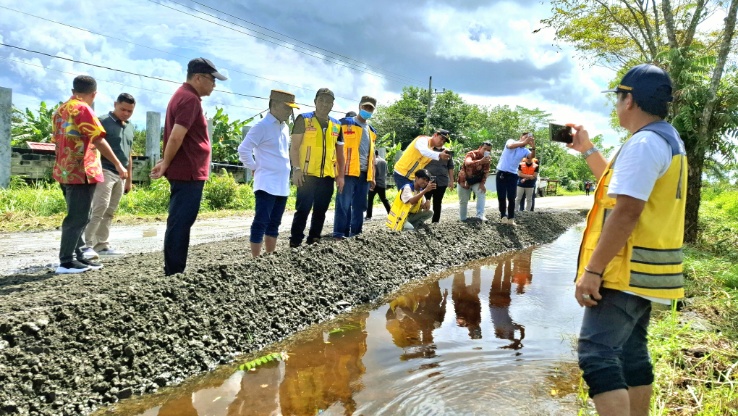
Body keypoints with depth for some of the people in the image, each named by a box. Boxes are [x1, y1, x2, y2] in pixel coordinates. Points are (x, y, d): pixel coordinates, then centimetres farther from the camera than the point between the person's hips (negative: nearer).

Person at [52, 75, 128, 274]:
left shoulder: (60, 110, 16)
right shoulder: (83, 109, -11)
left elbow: (58, 141, 20)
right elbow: (98, 140, -16)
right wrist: (118, 164, -13)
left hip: (65, 171, 9)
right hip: (81, 172, -9)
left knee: (79, 217, 15)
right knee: (77, 218, -5)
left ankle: (78, 256, 18)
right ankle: (66, 262, -4)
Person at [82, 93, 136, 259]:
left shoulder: (130, 127, 18)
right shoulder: (103, 121, -4)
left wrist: (129, 179, 21)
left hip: (120, 175, 7)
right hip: (105, 171, -7)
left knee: (109, 212, 9)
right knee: (99, 208, -15)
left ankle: (102, 245, 14)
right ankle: (87, 245, -13)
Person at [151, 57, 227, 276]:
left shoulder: (182, 95, 18)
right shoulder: (190, 99, -15)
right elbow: (176, 137, -21)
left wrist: (166, 163, 15)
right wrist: (165, 165, -10)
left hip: (184, 171, 10)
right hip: (188, 172, -10)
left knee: (179, 223, 13)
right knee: (180, 224, -6)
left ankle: (174, 272, 20)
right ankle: (174, 273, -1)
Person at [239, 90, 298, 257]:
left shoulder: (285, 128, 14)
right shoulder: (262, 126, -11)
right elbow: (243, 150, -15)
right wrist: (255, 168, -8)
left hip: (282, 185, 8)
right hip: (267, 184, -8)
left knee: (274, 223, 13)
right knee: (261, 223, -7)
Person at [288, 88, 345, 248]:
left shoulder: (337, 125, 14)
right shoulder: (303, 120, 0)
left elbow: (340, 152, 18)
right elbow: (294, 147, -3)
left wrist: (340, 175, 12)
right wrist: (296, 169, -13)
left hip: (328, 176, 5)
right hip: (307, 175, -5)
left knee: (320, 211, 9)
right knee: (302, 210, -6)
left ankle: (313, 242, 18)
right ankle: (295, 243, 0)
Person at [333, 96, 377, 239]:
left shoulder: (372, 131, 21)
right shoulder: (346, 123, 2)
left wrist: (372, 176, 18)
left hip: (364, 173, 6)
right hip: (349, 172, -6)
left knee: (360, 206, 9)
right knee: (344, 204, -7)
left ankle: (356, 234, 16)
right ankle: (339, 234, -4)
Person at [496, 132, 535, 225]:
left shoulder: (525, 151, 6)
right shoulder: (511, 141, -2)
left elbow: (532, 156, -14)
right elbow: (510, 146, -28)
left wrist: (533, 147, -32)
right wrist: (523, 142, -37)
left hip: (513, 175, 3)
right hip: (502, 173, -3)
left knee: (511, 198, -2)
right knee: (501, 197, 1)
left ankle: (511, 218, 2)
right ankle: (503, 216, 12)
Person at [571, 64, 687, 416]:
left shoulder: (644, 143, -17)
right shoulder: (668, 140, 16)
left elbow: (625, 212, -25)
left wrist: (592, 270, -24)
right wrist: (587, 149, 25)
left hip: (626, 271, -11)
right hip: (642, 270, 11)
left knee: (597, 354, -12)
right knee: (631, 352, 17)